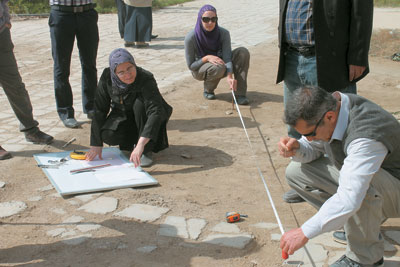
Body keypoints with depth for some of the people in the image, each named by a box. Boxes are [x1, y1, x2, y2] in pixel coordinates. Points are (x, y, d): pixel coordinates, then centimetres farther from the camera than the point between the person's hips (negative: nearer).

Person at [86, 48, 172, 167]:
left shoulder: (146, 79, -32)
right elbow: (99, 110, -14)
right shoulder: (107, 77, -20)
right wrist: (96, 144, -18)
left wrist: (141, 144, -54)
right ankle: (132, 140, 6)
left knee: (140, 103, -34)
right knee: (108, 135, -27)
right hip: (122, 115, 3)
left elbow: (156, 112, -43)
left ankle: (146, 151, -20)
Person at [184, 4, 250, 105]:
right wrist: (207, 58, -35)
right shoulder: (191, 37, -25)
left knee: (243, 52, -23)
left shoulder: (223, 33, -20)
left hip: (217, 63, 3)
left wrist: (229, 76, -45)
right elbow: (190, 65, -18)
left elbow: (227, 58, -26)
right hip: (199, 70, -3)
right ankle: (208, 90, -6)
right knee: (219, 68, -38)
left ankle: (240, 93, -22)